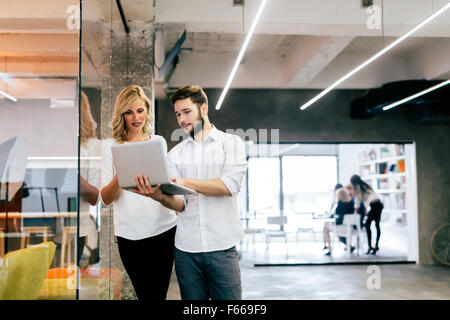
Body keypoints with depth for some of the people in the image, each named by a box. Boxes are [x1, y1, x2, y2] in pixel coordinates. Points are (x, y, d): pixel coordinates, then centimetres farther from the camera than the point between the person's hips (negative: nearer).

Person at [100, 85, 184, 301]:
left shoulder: (159, 141, 9)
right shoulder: (110, 145, 0)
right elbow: (106, 199, -5)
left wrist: (159, 193, -1)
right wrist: (118, 179, -24)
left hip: (165, 228, 3)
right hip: (131, 234, -3)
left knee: (160, 293, 12)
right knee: (151, 296, -2)